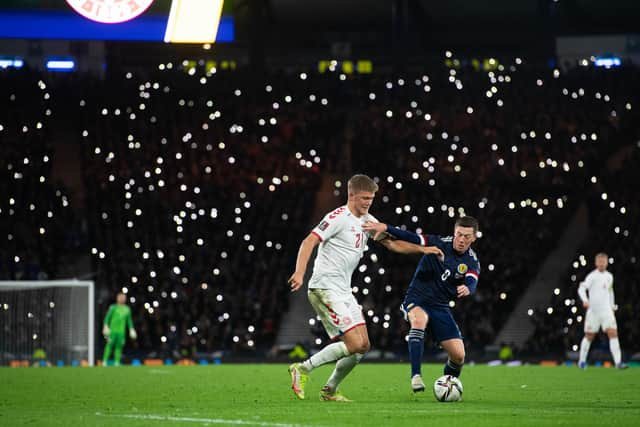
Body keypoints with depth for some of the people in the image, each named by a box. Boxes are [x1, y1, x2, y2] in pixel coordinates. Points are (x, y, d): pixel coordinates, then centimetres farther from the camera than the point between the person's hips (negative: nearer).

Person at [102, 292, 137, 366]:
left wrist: (131, 330, 14)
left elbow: (129, 320, 20)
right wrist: (105, 326, -11)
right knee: (109, 345, -7)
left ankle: (116, 362, 1)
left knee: (119, 346, 0)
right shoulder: (113, 307, 1)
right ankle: (104, 361, -4)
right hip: (112, 330, -4)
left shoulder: (127, 309, 13)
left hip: (121, 331, 4)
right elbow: (107, 318, 0)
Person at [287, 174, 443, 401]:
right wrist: (300, 273, -33)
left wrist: (422, 249, 10)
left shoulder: (367, 220, 14)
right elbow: (309, 242, -19)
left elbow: (391, 243, 24)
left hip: (344, 292, 9)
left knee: (363, 346, 6)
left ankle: (329, 391, 18)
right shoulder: (339, 217, -12)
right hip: (325, 289, -9)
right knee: (355, 344, -16)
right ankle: (303, 369, -6)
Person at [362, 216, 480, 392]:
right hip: (416, 300, -3)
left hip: (441, 307, 3)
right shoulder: (439, 244, -9)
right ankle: (416, 376, -40)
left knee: (458, 356, -7)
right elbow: (411, 238, -18)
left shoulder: (472, 262, -4)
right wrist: (385, 227, -33)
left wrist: (467, 288, -48)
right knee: (419, 320, -39)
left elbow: (472, 283, -23)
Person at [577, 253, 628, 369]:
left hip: (606, 311, 4)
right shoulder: (592, 276, -7)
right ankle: (582, 361, 24)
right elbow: (581, 289, -19)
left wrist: (612, 306, 24)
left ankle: (618, 362, -16)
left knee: (613, 333, -11)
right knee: (589, 337, 6)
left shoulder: (609, 276, 11)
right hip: (593, 311, -4)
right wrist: (585, 300, -36)